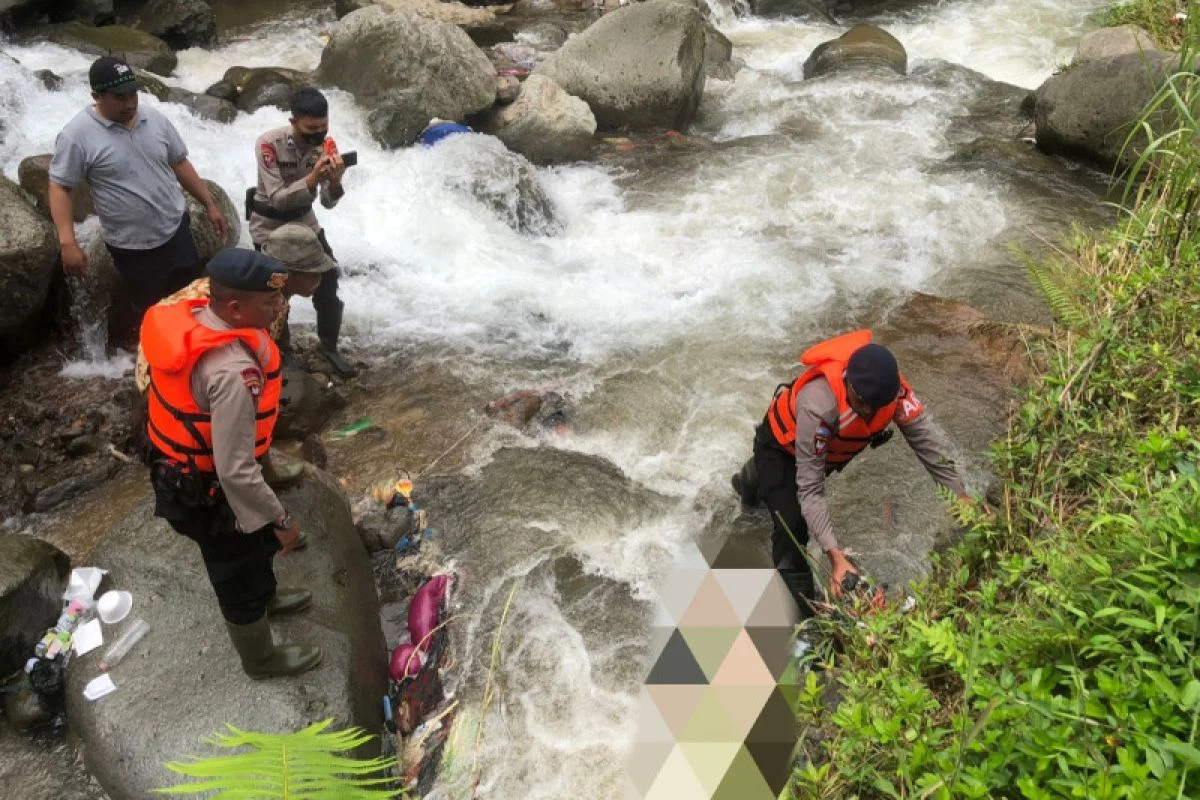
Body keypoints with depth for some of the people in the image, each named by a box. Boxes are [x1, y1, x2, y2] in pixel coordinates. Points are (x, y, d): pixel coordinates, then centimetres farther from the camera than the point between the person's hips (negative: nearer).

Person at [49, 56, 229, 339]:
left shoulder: (155, 119, -2)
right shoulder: (78, 135, -16)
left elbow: (180, 164, 9)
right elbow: (59, 188, -13)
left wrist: (210, 205, 8)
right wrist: (68, 242, -22)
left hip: (177, 230, 4)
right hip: (131, 247, -4)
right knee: (148, 311, 13)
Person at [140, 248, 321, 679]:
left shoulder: (190, 318, -13)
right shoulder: (233, 373, -40)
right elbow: (236, 471, -34)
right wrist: (280, 519, -20)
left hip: (182, 466, 8)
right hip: (209, 491, -8)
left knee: (254, 545, 33)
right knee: (237, 572, 18)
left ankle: (265, 595, 63)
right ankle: (261, 658, 44)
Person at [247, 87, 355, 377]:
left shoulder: (324, 144, -13)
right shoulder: (269, 143, -26)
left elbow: (328, 203, -14)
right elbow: (277, 198, -30)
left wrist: (334, 181, -37)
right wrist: (313, 178, -43)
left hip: (304, 221, 4)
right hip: (269, 225, -4)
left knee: (327, 283, 4)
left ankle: (329, 346, 24)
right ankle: (280, 352, 28)